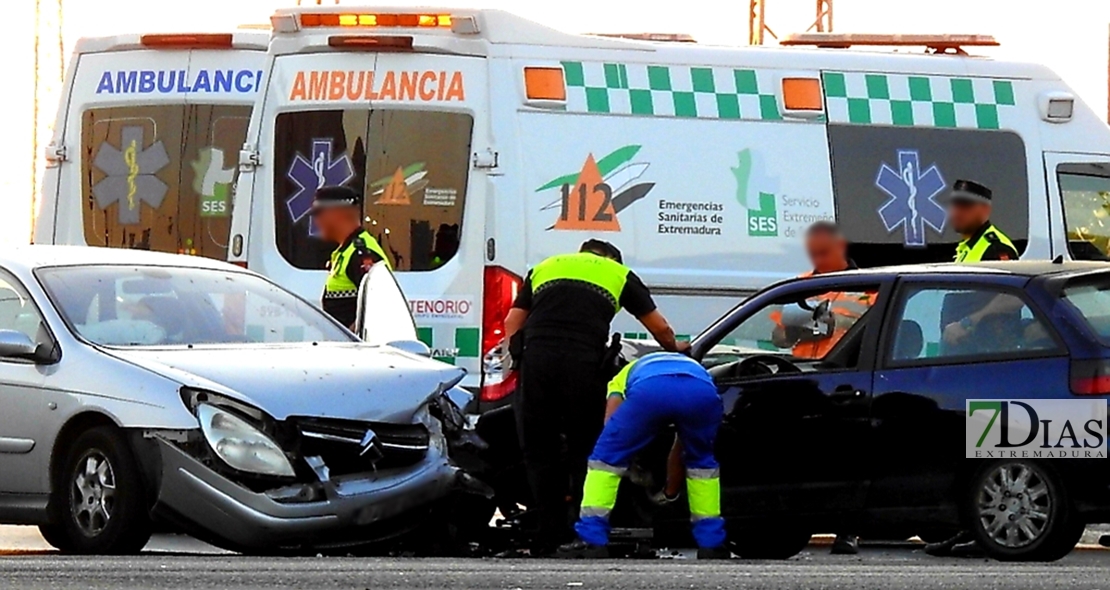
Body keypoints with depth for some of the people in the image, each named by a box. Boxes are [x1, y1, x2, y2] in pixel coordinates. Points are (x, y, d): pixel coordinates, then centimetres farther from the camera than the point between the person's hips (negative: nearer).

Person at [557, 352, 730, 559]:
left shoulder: (625, 376, 42)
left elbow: (612, 438, 33)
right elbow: (680, 448, 52)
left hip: (650, 390, -3)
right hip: (703, 392, 3)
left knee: (605, 457, 15)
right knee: (701, 462, 30)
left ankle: (592, 541, 7)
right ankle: (711, 545, 27)